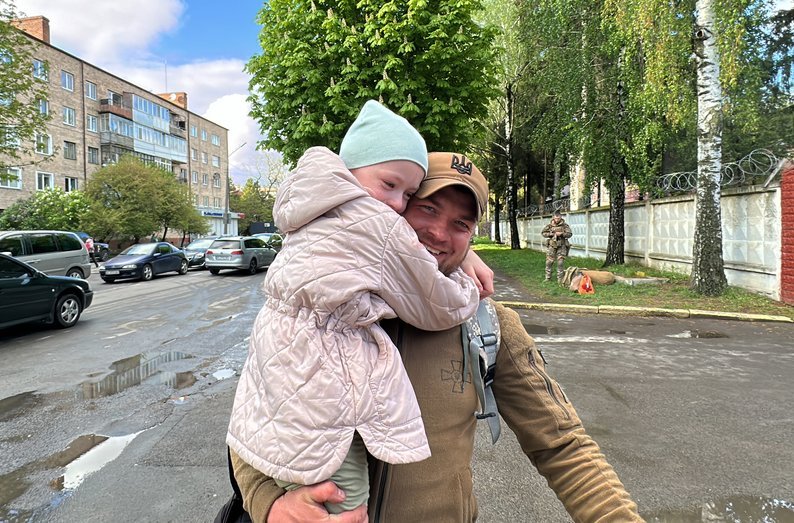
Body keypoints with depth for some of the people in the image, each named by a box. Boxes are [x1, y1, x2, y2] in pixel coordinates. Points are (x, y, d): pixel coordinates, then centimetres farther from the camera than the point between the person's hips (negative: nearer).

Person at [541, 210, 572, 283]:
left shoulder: (565, 225, -1)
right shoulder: (549, 225, 2)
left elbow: (569, 234, -4)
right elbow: (543, 233, 4)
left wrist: (561, 234, -19)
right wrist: (551, 234, -11)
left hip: (561, 246, -1)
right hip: (552, 246, 1)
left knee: (560, 262, -2)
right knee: (549, 262, 2)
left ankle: (560, 279, 7)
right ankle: (548, 278, 13)